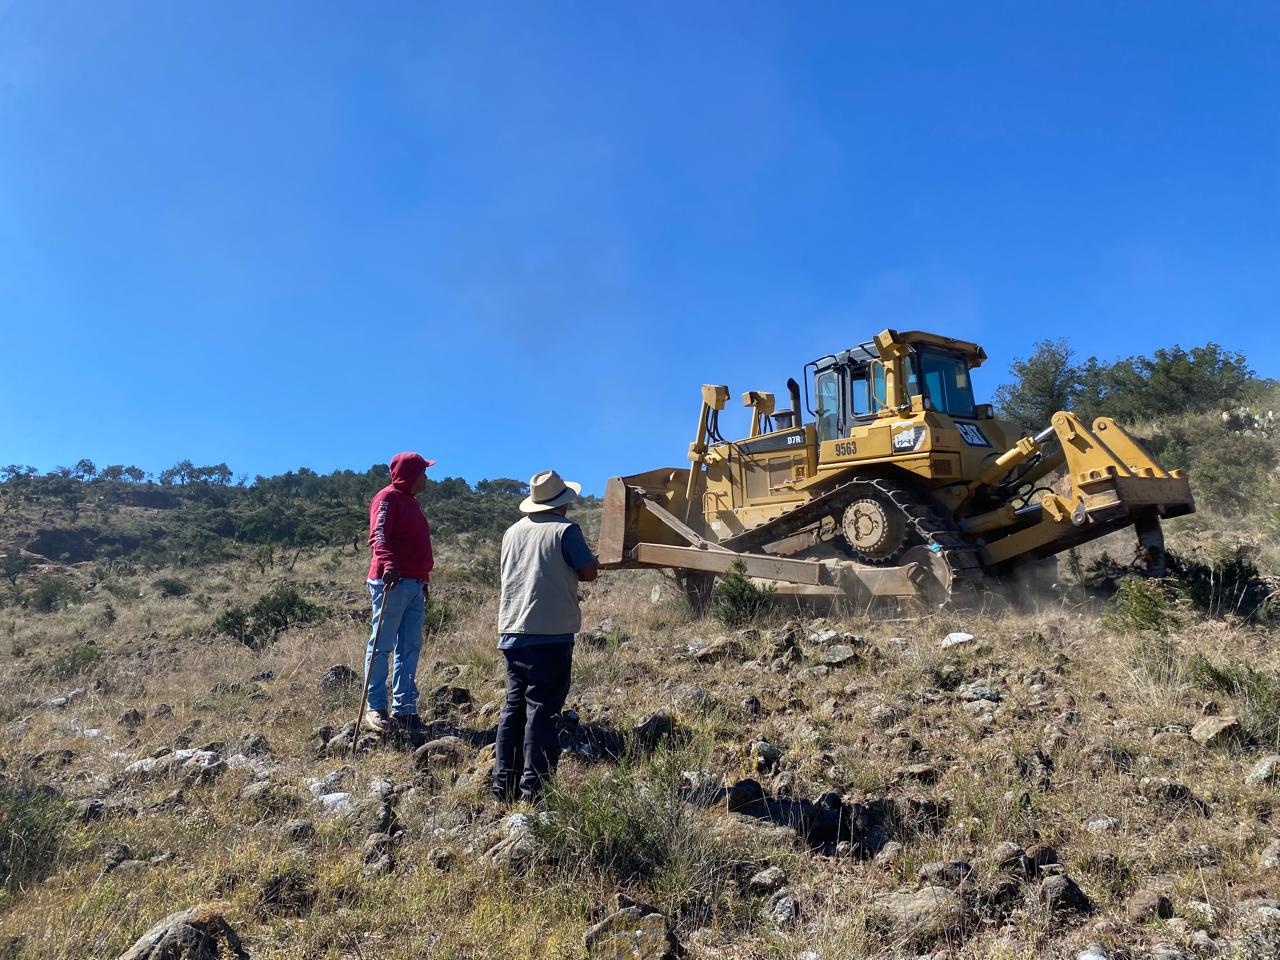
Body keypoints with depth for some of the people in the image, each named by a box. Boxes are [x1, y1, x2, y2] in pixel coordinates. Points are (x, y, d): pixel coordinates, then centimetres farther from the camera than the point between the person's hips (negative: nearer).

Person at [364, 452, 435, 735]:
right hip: (391, 582, -9)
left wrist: (424, 579, 26)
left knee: (410, 648, 8)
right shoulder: (388, 498, -6)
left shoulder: (410, 502, 23)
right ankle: (376, 709, 4)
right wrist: (388, 564, -37)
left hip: (414, 584, 9)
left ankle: (404, 708, 14)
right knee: (382, 645, -3)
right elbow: (378, 535, -21)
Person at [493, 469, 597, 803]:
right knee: (542, 710, -2)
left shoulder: (513, 532, 13)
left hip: (513, 632, 6)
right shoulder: (565, 530, -7)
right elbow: (588, 573, -8)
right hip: (551, 634, -6)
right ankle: (533, 788, -2)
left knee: (514, 707, 12)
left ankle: (504, 786, 15)